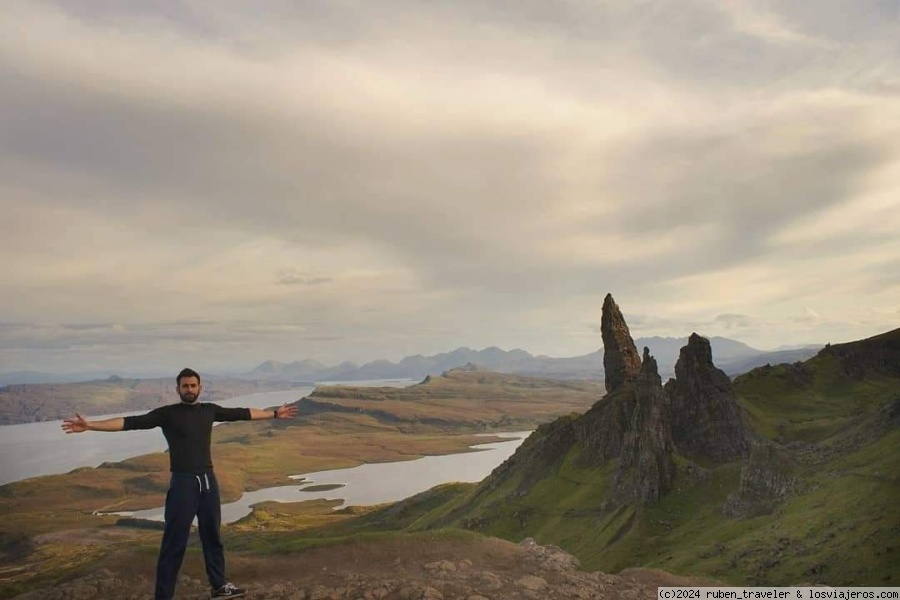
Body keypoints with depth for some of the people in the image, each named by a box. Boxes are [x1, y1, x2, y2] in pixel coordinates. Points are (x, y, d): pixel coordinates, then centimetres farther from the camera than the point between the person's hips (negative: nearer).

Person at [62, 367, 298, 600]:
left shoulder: (210, 410, 7)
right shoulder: (167, 413, -5)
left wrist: (274, 414, 22)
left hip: (208, 481, 5)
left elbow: (242, 413, 16)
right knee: (174, 542, 0)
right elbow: (132, 422, -14)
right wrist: (90, 426, -24)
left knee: (212, 536, 17)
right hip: (183, 483, -4)